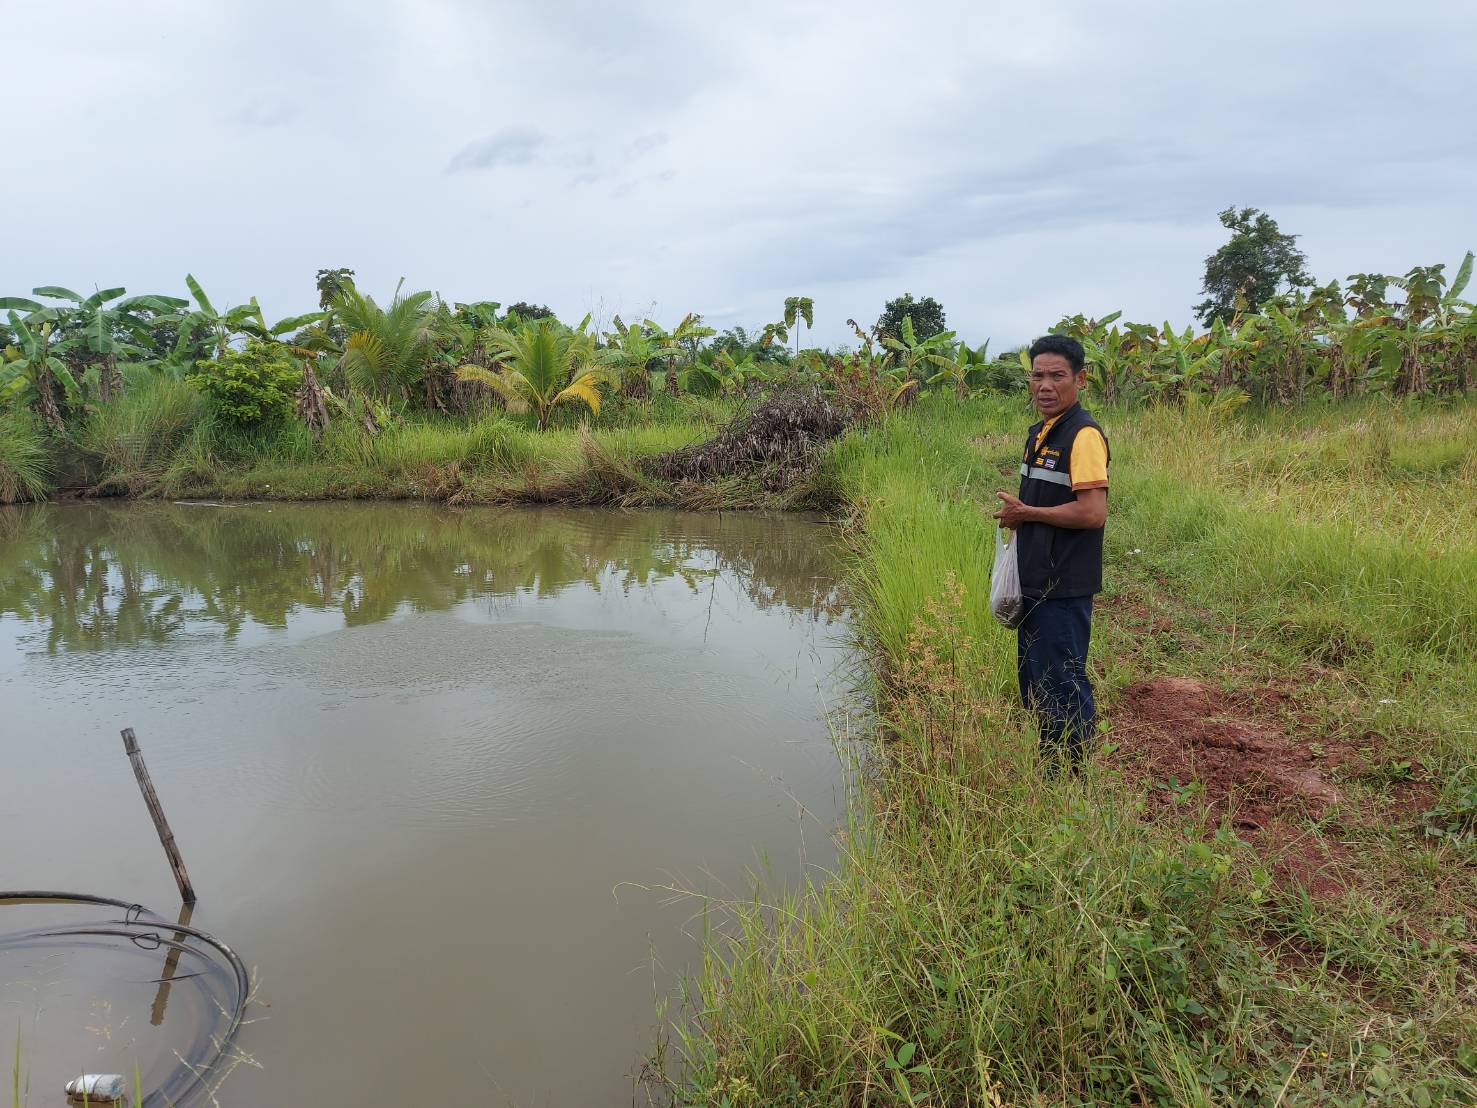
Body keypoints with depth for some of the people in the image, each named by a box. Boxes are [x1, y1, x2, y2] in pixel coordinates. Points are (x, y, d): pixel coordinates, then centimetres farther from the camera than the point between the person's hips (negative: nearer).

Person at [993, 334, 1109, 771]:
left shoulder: (1083, 435, -16)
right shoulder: (1039, 432, 13)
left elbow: (1093, 512, -24)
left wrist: (1025, 512, -15)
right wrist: (1017, 516, 6)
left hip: (1065, 588, -10)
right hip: (1035, 583, 10)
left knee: (1064, 687, 0)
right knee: (1034, 684, 19)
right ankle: (1048, 771, 34)